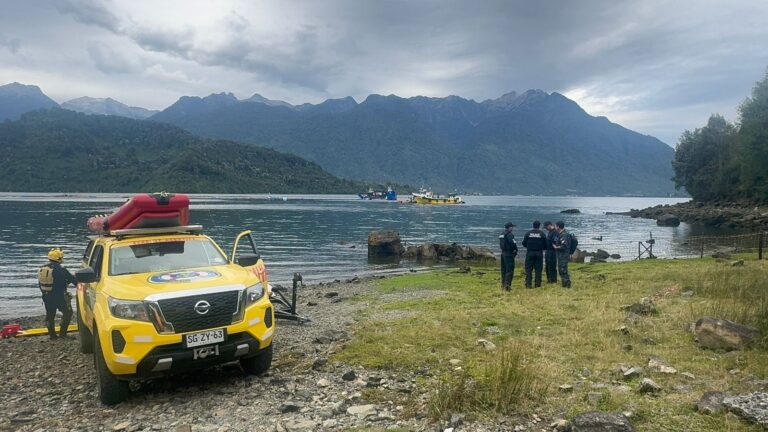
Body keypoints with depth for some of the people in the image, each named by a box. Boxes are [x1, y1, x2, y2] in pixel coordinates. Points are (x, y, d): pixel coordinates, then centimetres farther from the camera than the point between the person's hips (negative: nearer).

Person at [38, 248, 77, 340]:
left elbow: (40, 284, 14)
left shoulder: (42, 269, 5)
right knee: (67, 312, 4)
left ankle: (52, 334, 23)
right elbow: (72, 279, -8)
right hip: (59, 296, -7)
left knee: (50, 315, 16)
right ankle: (62, 333, -1)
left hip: (46, 296, 7)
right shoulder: (60, 269, -16)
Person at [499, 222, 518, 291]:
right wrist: (515, 250, -3)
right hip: (509, 254, -9)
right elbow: (513, 244, -23)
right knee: (509, 270, -6)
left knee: (504, 270, 15)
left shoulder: (501, 235, 13)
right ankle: (507, 285, -13)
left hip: (503, 253, 9)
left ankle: (503, 285, 21)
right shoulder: (510, 235, -15)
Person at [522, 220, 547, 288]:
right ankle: (538, 284, 7)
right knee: (538, 269, 6)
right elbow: (545, 245, 0)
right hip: (539, 254, 0)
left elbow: (524, 243, 3)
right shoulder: (542, 234, -3)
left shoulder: (528, 233, -2)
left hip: (529, 253, 0)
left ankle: (528, 284, 1)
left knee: (528, 269, 4)